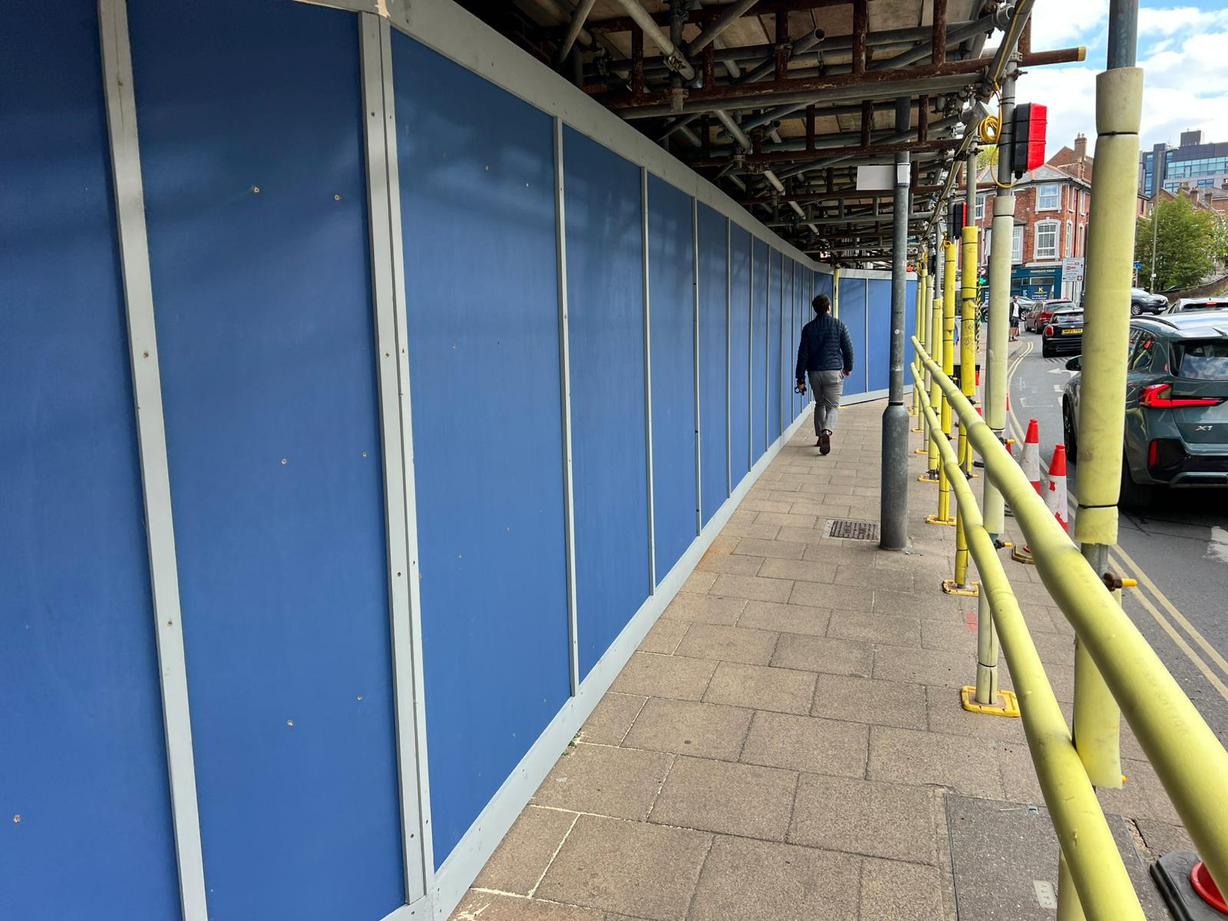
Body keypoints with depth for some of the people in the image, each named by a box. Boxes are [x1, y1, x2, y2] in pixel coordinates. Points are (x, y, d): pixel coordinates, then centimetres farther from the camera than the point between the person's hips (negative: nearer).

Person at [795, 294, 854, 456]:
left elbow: (802, 354, -1)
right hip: (834, 371, -2)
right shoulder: (839, 325, -3)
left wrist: (801, 379, 2)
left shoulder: (808, 328, 1)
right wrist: (848, 367, 17)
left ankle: (820, 436, 22)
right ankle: (827, 432, -26)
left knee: (819, 404, 19)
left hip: (814, 372, 3)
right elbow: (848, 348, 0)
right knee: (833, 406, -1)